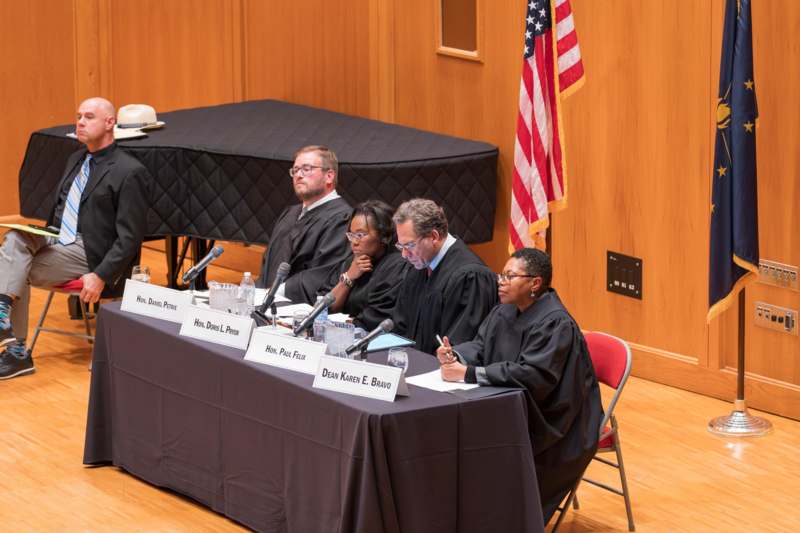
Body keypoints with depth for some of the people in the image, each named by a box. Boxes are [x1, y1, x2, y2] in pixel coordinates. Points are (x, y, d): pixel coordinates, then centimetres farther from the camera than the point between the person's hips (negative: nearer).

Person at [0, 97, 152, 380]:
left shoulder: (129, 172, -10)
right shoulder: (76, 160, 17)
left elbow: (130, 237, -13)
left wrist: (101, 277, -22)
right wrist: (41, 236, 4)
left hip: (88, 252, -7)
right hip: (58, 239, 7)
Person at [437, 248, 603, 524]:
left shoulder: (556, 323, -21)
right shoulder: (504, 312, 7)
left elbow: (533, 376, -31)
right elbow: (479, 347, 6)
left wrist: (468, 374, -32)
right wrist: (454, 355, -19)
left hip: (554, 425, -8)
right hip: (516, 411, 8)